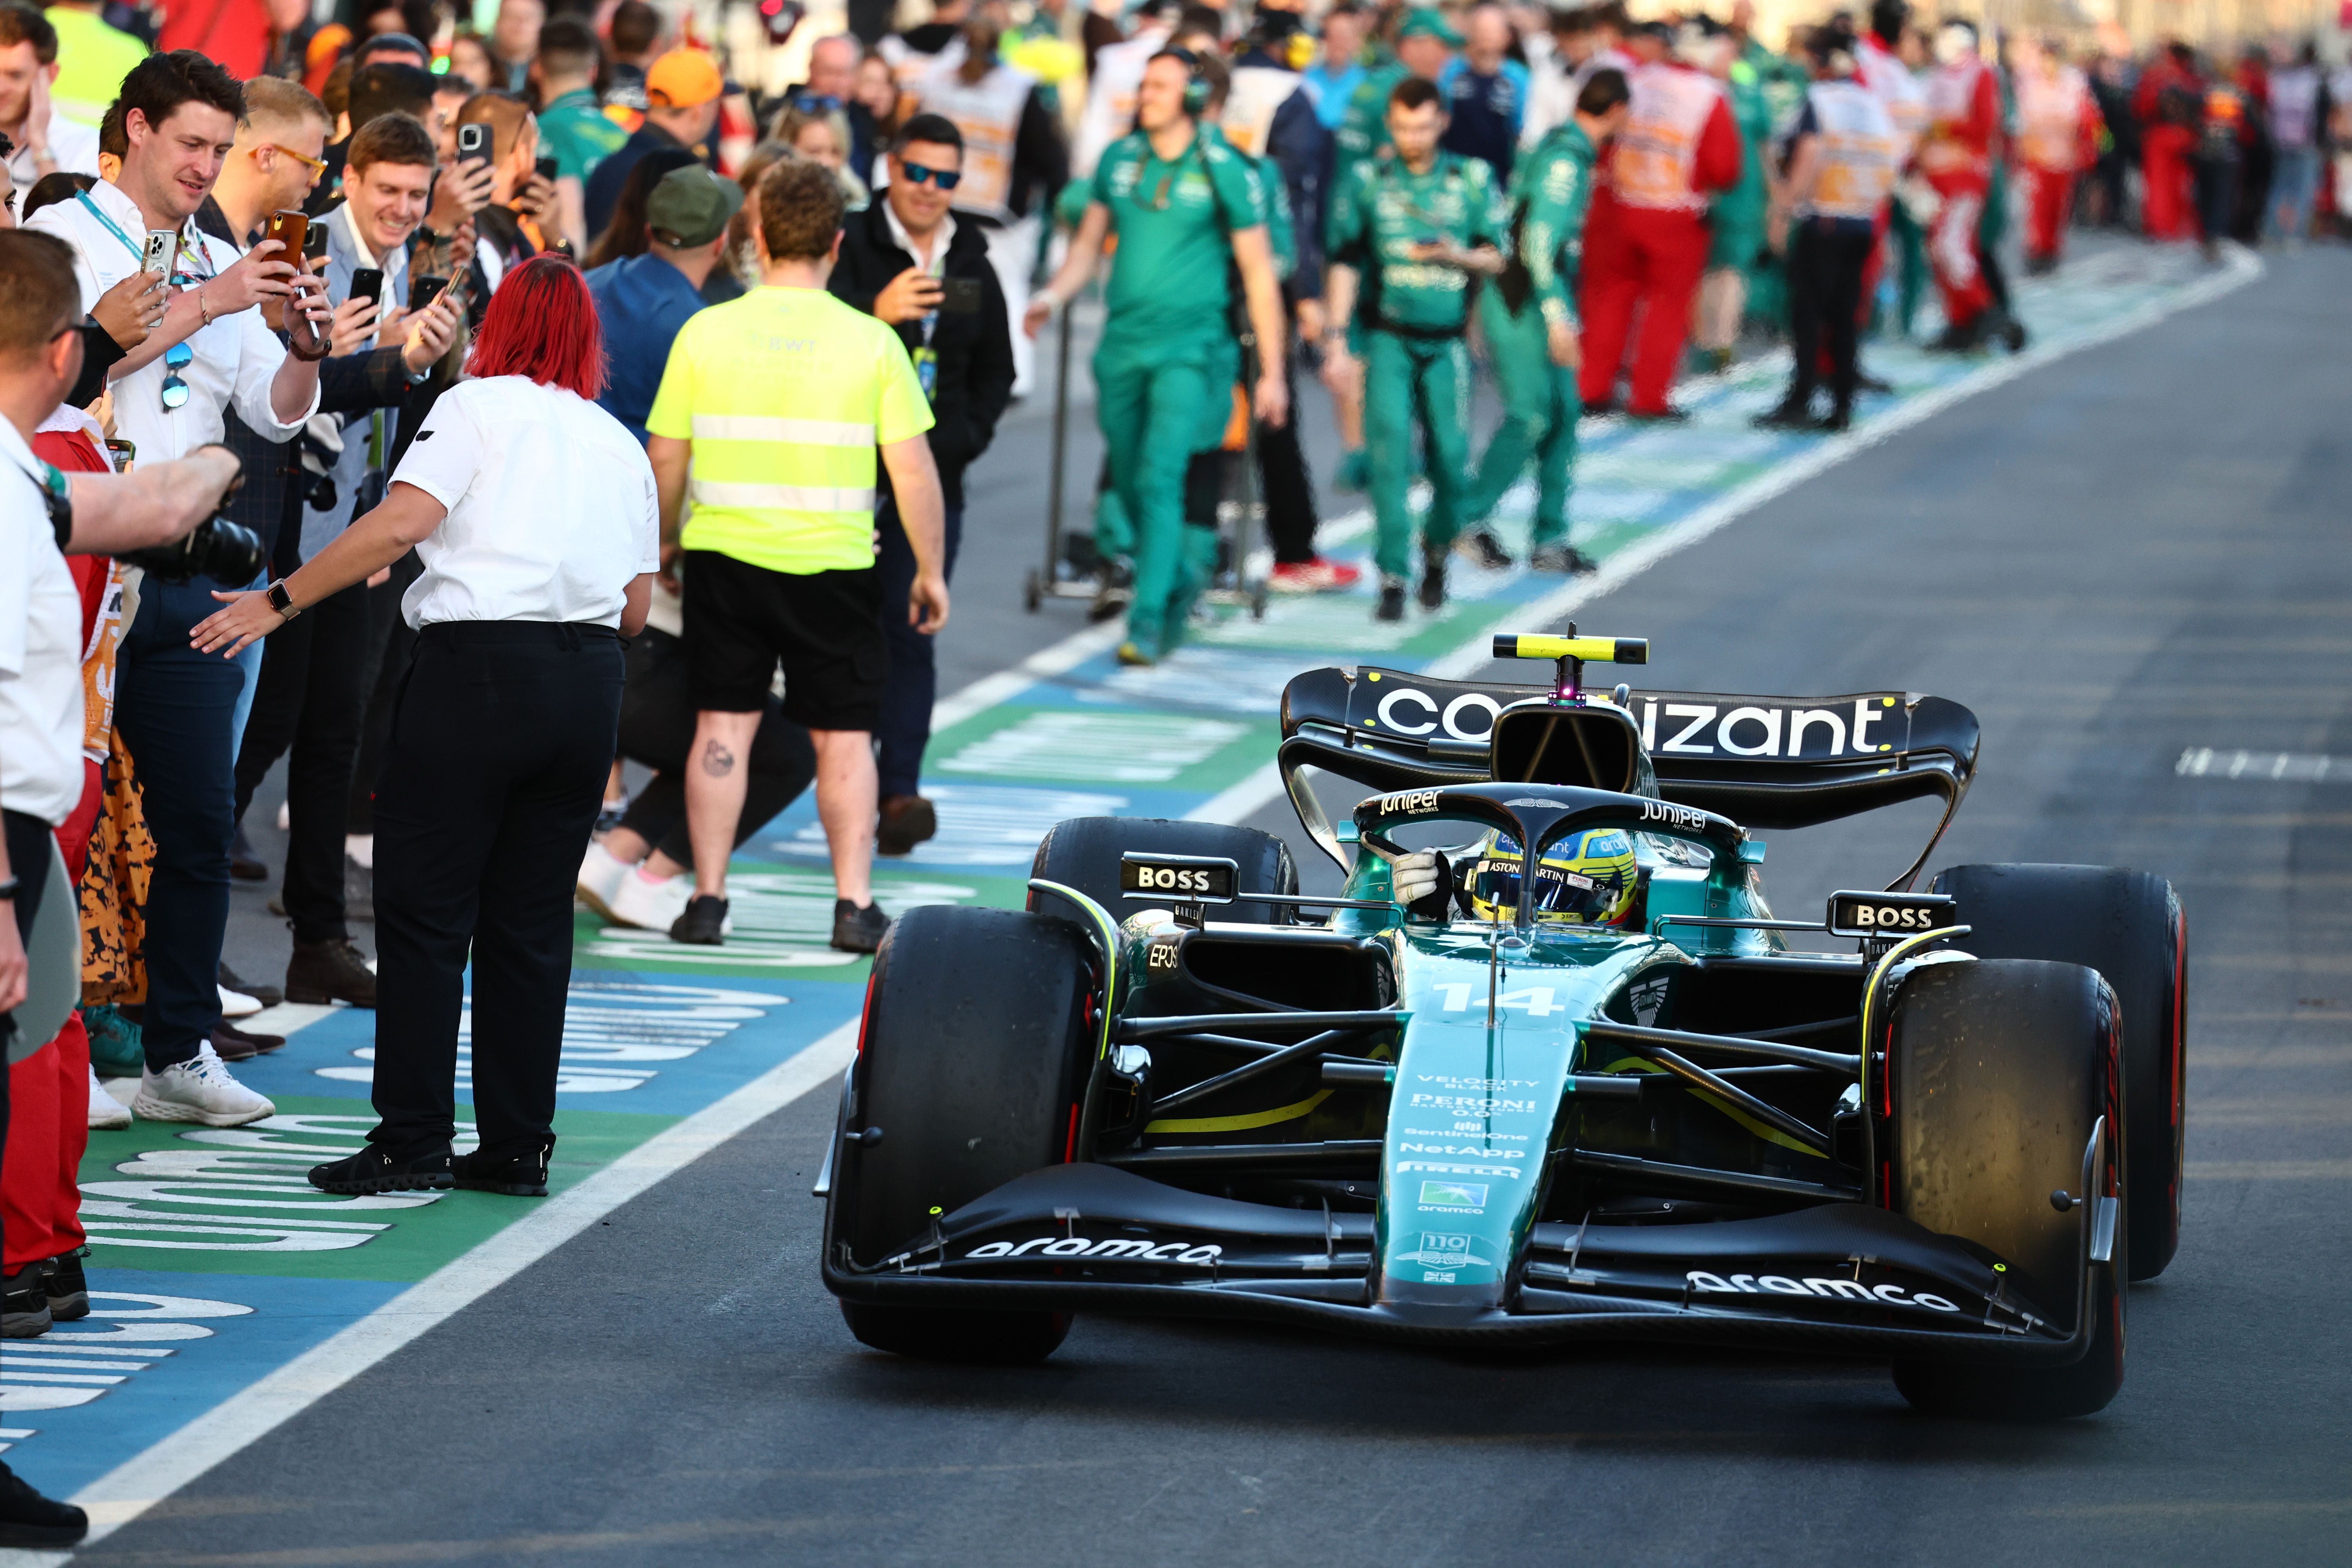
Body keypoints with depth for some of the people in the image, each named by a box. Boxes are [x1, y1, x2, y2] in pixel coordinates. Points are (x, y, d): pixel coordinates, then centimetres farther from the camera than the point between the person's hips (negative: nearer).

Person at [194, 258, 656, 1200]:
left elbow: (400, 522, -12)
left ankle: (412, 1140, -1)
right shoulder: (620, 445, 16)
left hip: (481, 663, -5)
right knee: (532, 920, 10)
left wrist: (279, 601, -8)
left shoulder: (478, 407, 1)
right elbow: (637, 607, 13)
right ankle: (517, 1146, 11)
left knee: (426, 908, 1)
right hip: (589, 682, 5)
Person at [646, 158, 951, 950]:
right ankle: (854, 904, 5)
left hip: (724, 556, 1)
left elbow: (665, 456, 1)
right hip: (834, 566, -1)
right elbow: (913, 472, -5)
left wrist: (667, 540, 19)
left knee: (723, 725, 8)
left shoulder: (706, 331, -3)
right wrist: (931, 572, 6)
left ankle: (708, 898, 6)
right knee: (843, 734, 8)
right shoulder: (871, 341, -6)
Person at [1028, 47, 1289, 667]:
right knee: (1130, 482, 11)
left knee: (1160, 478, -17)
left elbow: (1259, 274, -1)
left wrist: (1272, 372, -2)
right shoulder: (1119, 160, 8)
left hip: (1190, 347, -5)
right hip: (1123, 346, 5)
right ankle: (1180, 579, 36)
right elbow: (1088, 244, 18)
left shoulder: (1224, 172, -4)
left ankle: (1148, 621, -16)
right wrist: (1053, 296, -3)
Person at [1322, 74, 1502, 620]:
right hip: (1387, 337, -1)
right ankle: (1393, 578, -7)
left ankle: (1436, 552, 27)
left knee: (1451, 460, 0)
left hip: (1447, 342, 1)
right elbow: (1344, 263, 6)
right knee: (1390, 451, -11)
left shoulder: (1473, 179, 4)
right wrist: (1338, 341, 1)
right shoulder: (1365, 180, 2)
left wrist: (1458, 256, -14)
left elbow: (1497, 259, 8)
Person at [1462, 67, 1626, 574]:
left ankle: (1549, 539, 11)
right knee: (1531, 415, -10)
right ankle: (1467, 519, -5)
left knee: (1563, 413, 8)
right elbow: (1539, 240, -24)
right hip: (1524, 304, -10)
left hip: (1543, 302, 10)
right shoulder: (1565, 161, -17)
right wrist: (1557, 317, -25)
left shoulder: (1565, 152, 13)